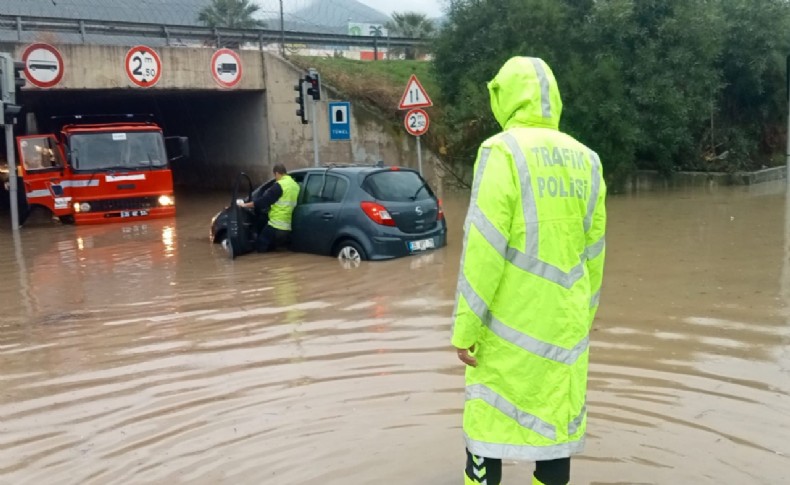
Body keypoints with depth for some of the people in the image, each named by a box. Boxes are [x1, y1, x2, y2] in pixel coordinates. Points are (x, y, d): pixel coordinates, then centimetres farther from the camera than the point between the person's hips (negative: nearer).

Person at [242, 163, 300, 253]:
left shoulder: (279, 185, -11)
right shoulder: (295, 185, 14)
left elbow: (264, 200, -11)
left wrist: (246, 205, -2)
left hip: (276, 225, -8)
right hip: (288, 227, 8)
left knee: (259, 247, 2)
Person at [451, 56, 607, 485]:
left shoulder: (503, 152, -12)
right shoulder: (584, 160, 6)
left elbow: (483, 248, -16)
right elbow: (593, 250, 10)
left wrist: (464, 328, -11)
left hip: (510, 321, -5)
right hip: (564, 320, 5)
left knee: (488, 420, 7)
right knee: (556, 419, 14)